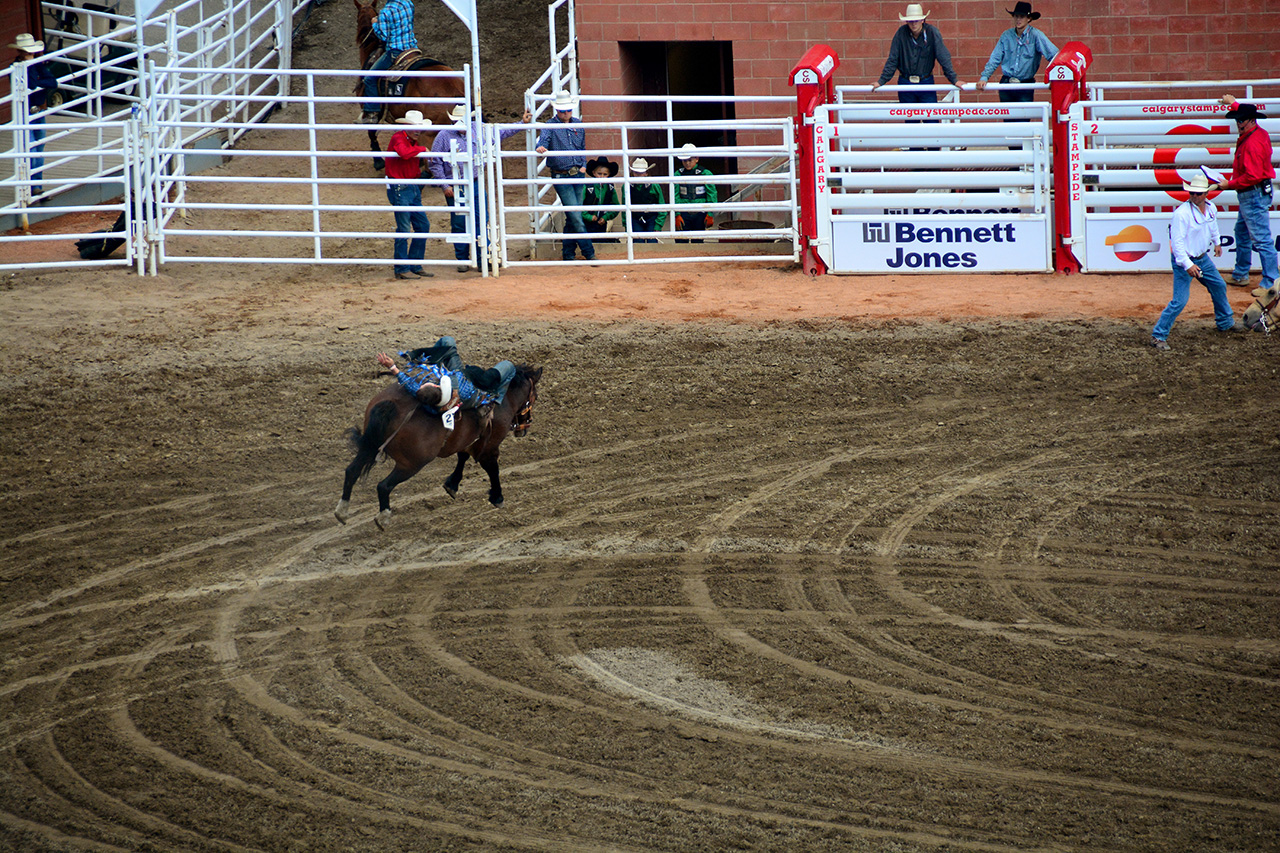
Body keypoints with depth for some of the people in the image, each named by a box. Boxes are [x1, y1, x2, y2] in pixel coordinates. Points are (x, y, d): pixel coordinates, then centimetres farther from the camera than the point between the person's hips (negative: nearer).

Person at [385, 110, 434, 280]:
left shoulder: (413, 142, 16)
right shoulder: (398, 138, -12)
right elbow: (404, 153, -34)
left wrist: (419, 171, 15)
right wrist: (422, 149, -19)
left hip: (413, 188, 10)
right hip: (399, 188, -10)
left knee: (423, 226, 10)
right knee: (404, 229, -7)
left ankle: (415, 265, 20)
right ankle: (401, 269, -1)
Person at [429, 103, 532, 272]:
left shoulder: (478, 129, 6)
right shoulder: (444, 136, -4)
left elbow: (501, 133, 21)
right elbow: (435, 163, -2)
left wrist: (522, 124, 19)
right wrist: (444, 186, -7)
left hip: (476, 185, 3)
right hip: (456, 188, -3)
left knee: (481, 220, -1)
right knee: (459, 224, 1)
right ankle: (463, 260, 11)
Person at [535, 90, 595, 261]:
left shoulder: (578, 124, 11)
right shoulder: (551, 127, -5)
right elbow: (543, 139, -21)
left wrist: (583, 165, 8)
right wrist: (540, 147, -44)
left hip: (578, 175, 5)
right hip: (561, 177, -5)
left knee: (573, 217, 8)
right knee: (575, 217, -10)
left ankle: (568, 254, 18)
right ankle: (589, 253, -6)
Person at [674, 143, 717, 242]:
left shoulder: (705, 174, -2)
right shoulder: (678, 175, 2)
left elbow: (712, 195, 0)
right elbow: (675, 196, 1)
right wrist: (677, 215, -7)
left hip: (700, 214, -1)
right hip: (684, 214, 1)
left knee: (698, 241, 5)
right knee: (681, 241, -4)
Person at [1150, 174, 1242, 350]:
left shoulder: (1211, 208, -2)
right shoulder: (1182, 213, -26)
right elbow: (1177, 242, -26)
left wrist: (1217, 242, 36)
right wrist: (1188, 265, -30)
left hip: (1202, 258, 8)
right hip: (1183, 260, -8)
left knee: (1219, 287, 22)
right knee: (1180, 300, -13)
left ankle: (1225, 322, 45)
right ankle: (1158, 335, -5)